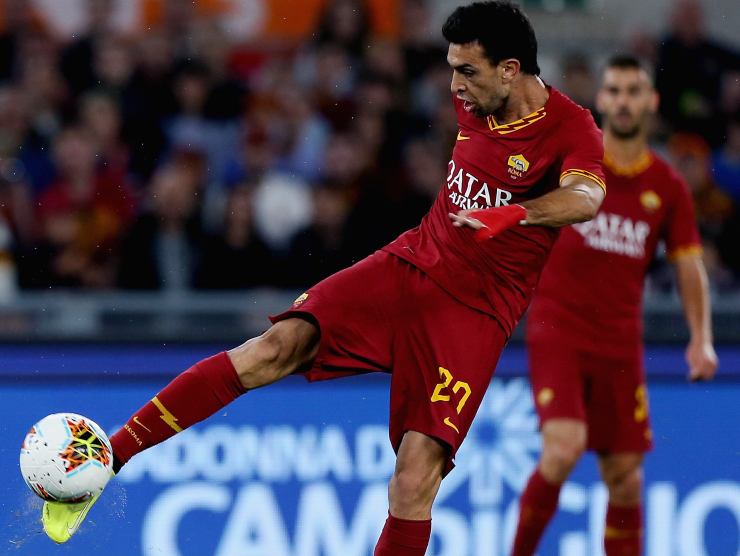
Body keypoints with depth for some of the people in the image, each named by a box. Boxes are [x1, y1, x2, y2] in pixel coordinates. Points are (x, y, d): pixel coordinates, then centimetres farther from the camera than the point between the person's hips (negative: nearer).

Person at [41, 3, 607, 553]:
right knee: (279, 345, -18)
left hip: (475, 314, -4)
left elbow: (585, 198, -37)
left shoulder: (571, 129, -14)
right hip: (408, 263, 4)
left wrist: (512, 214, -53)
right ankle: (108, 458, -19)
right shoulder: (473, 103, 5)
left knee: (415, 478, -17)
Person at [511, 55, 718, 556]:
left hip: (620, 340, 3)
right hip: (557, 329, -3)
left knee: (625, 476, 3)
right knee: (564, 448, -22)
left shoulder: (668, 187, 6)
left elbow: (689, 265, 8)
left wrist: (701, 339, -3)